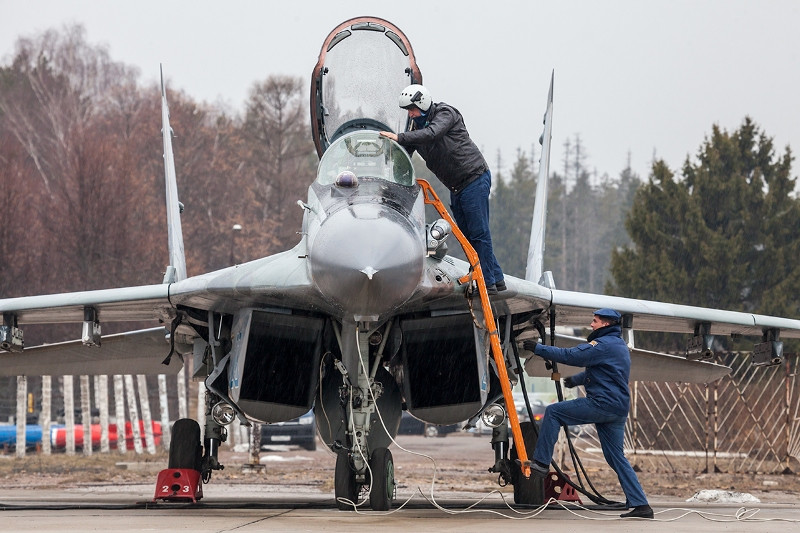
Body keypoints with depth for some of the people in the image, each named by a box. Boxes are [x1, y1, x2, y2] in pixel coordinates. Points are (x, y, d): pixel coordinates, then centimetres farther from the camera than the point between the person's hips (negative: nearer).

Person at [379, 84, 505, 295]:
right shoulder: (418, 127, 11)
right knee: (467, 235, 8)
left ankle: (488, 283, -7)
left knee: (478, 233, -9)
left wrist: (399, 137, -30)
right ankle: (496, 278, 14)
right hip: (456, 187, 9)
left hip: (474, 179, -9)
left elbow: (431, 134, -28)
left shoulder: (445, 113, -10)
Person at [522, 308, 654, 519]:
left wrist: (539, 349, -12)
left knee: (553, 412, -4)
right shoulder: (619, 345, 22)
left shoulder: (604, 344, -10)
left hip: (601, 404, -10)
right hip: (618, 409, 10)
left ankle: (541, 463, -7)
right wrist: (575, 380, 36)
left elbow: (571, 356, -17)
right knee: (616, 456, 10)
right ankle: (641, 505, 5)